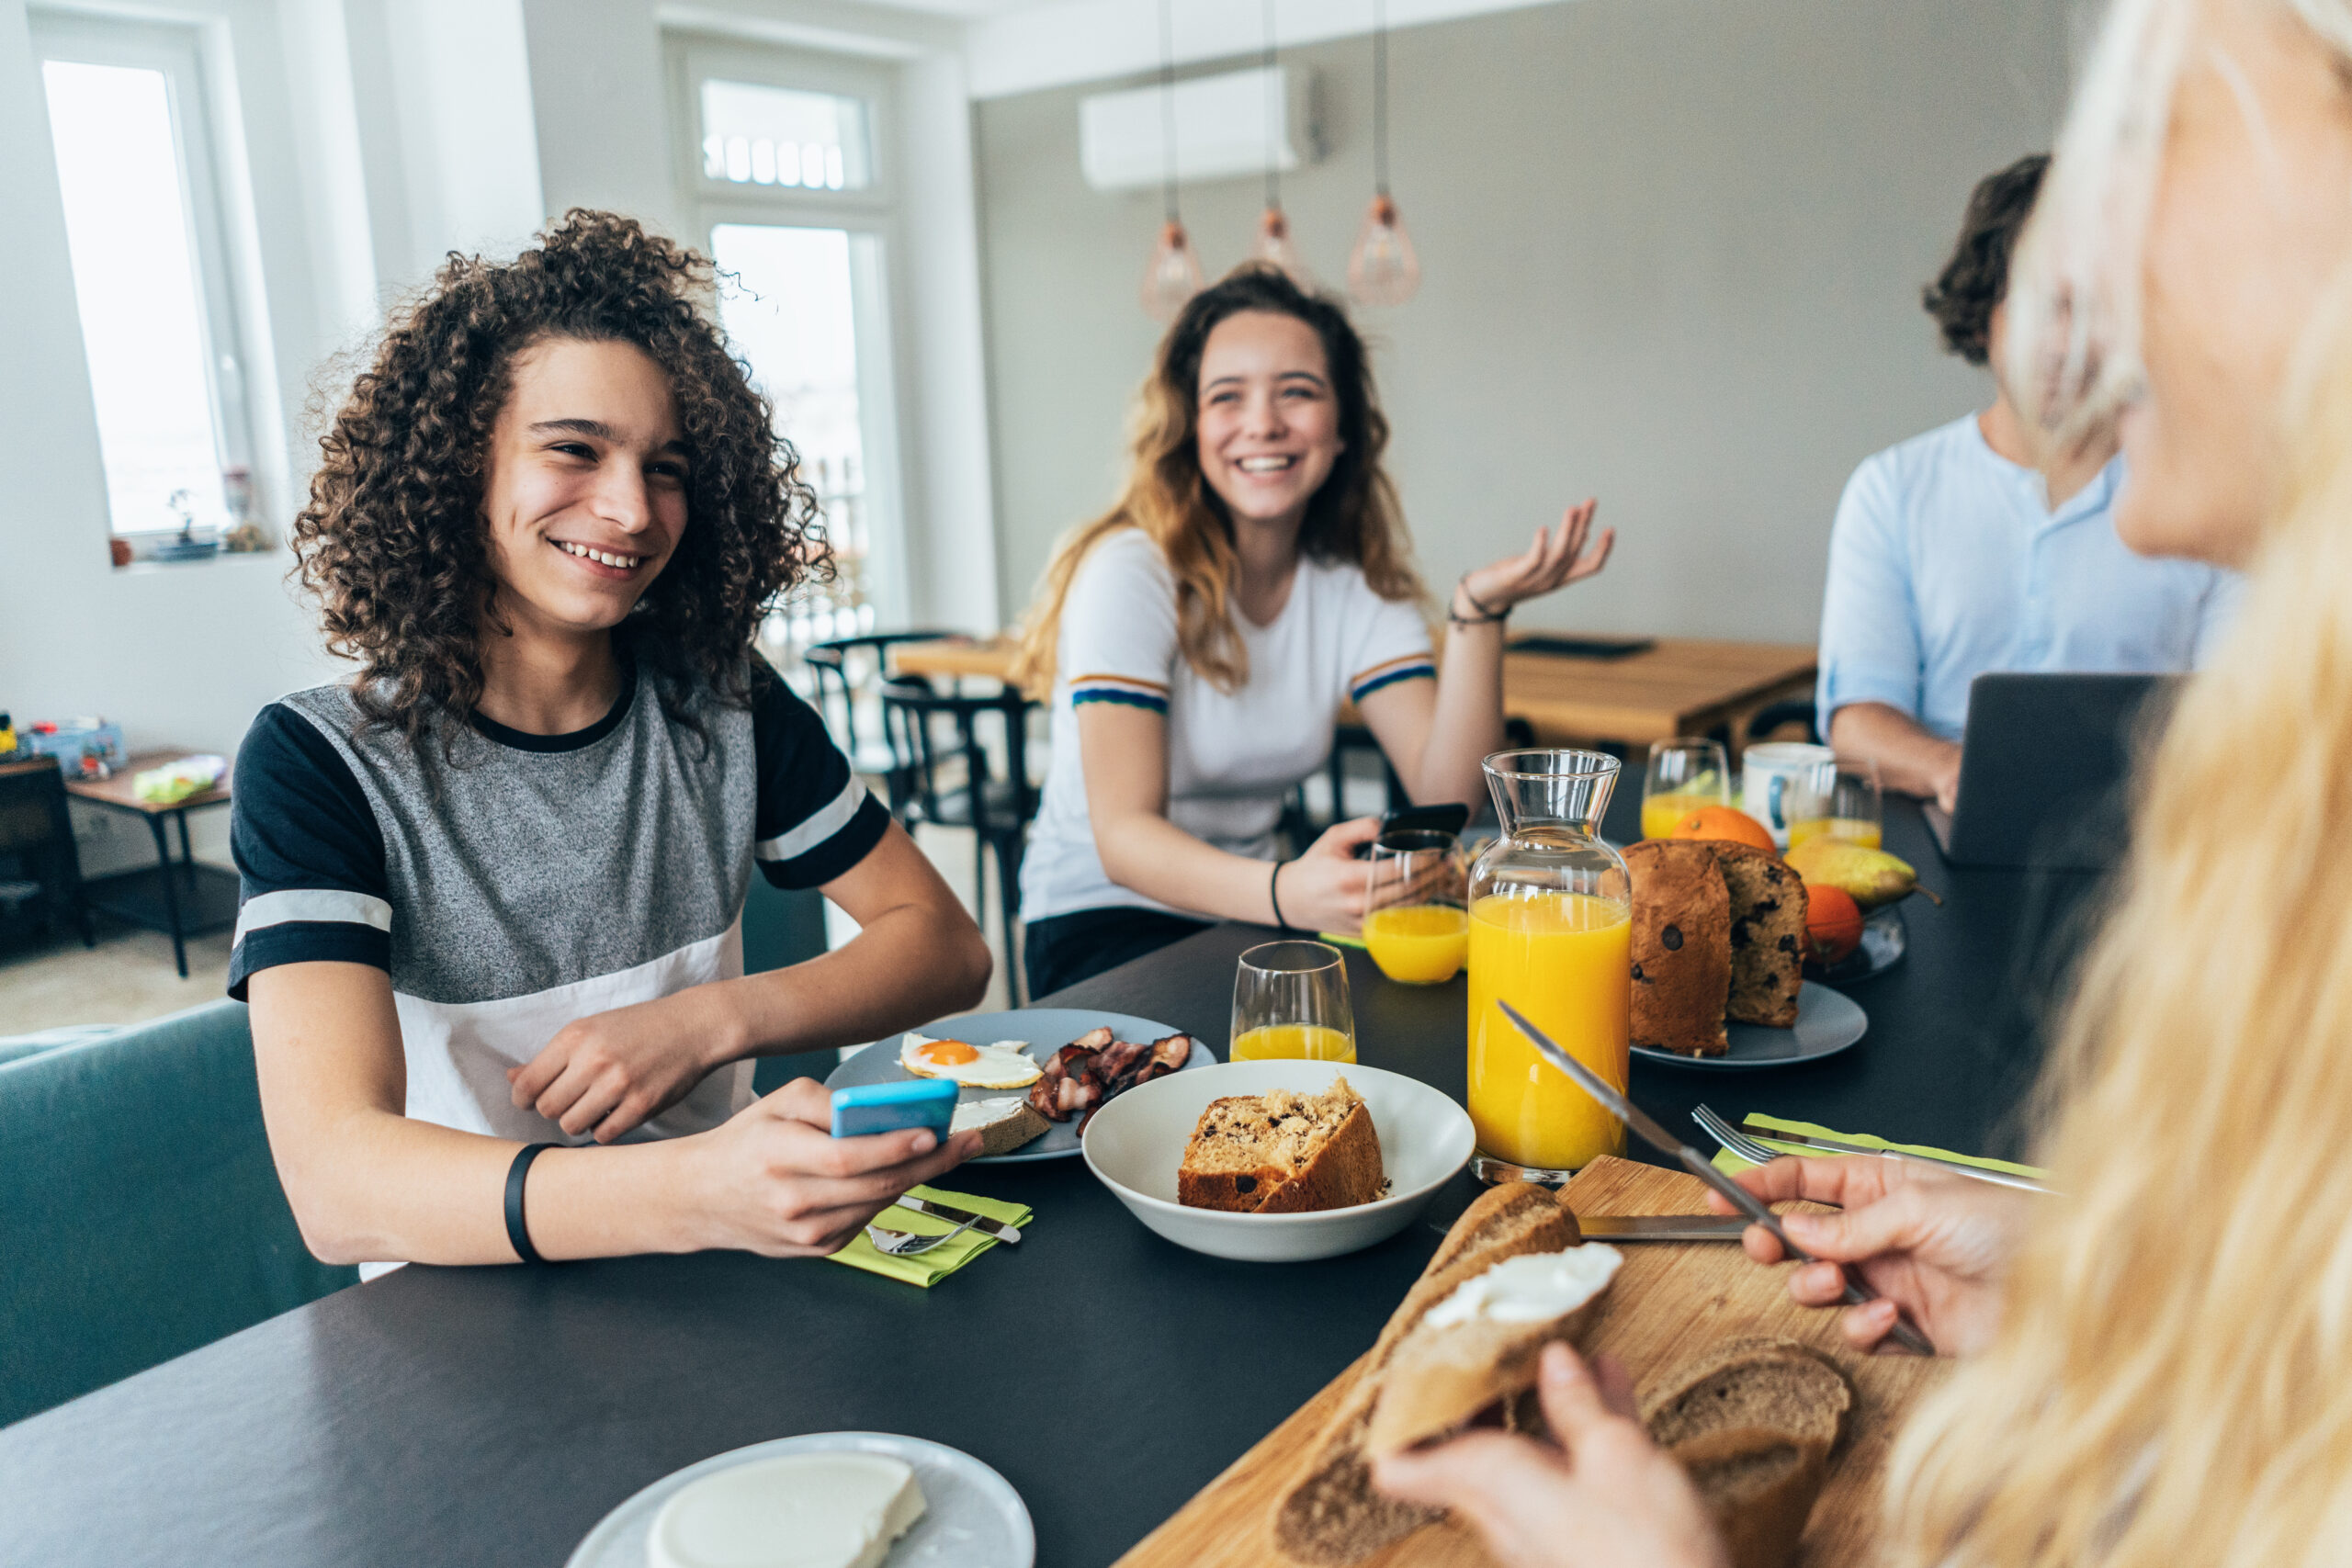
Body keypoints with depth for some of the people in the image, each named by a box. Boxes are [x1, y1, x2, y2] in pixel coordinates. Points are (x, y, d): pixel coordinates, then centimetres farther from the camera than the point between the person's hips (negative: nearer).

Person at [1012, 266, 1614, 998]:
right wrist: (1284, 893, -45)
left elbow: (1444, 798, -12)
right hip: (1106, 922, -6)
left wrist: (1477, 612, -24)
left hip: (1247, 913, 7)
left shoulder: (1358, 583, 0)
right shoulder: (1131, 573, -16)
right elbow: (1123, 834, -26)